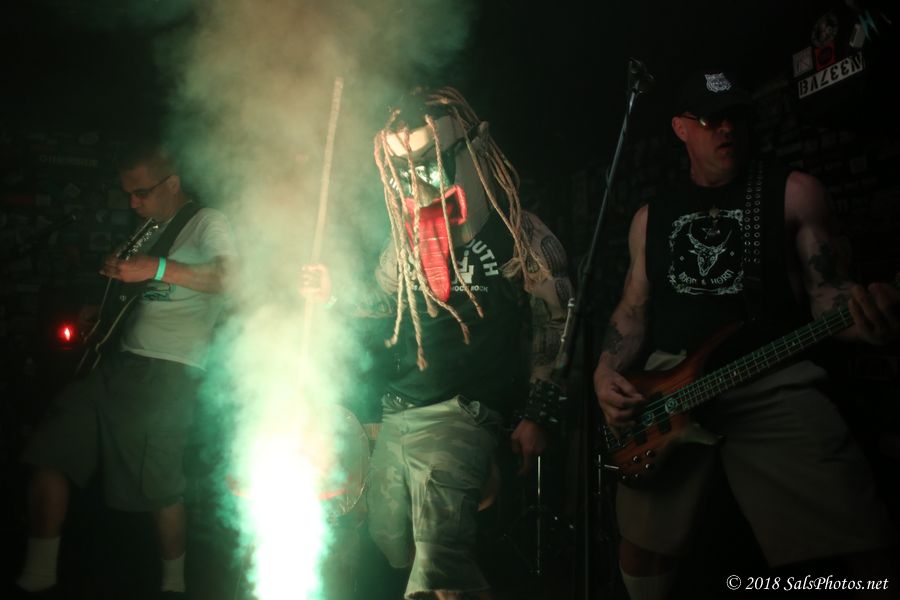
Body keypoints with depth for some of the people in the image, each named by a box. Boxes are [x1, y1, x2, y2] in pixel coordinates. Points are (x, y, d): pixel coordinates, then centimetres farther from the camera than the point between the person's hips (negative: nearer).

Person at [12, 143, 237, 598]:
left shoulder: (206, 222, -3)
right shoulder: (152, 229, 21)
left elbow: (231, 276, -22)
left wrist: (155, 268, -28)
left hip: (168, 370, -8)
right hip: (118, 358, 8)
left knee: (157, 488, -4)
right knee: (47, 456, 3)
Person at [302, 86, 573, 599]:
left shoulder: (521, 236, -8)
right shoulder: (407, 233, 8)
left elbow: (557, 327, -5)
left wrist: (537, 415, -8)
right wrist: (335, 295, 8)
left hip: (465, 414, -7)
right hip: (398, 412, 7)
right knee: (394, 548, 21)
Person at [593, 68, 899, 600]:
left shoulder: (794, 193, 8)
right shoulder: (651, 216, 16)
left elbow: (826, 293, 2)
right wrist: (606, 375, 0)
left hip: (773, 381, -2)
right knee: (644, 544, 4)